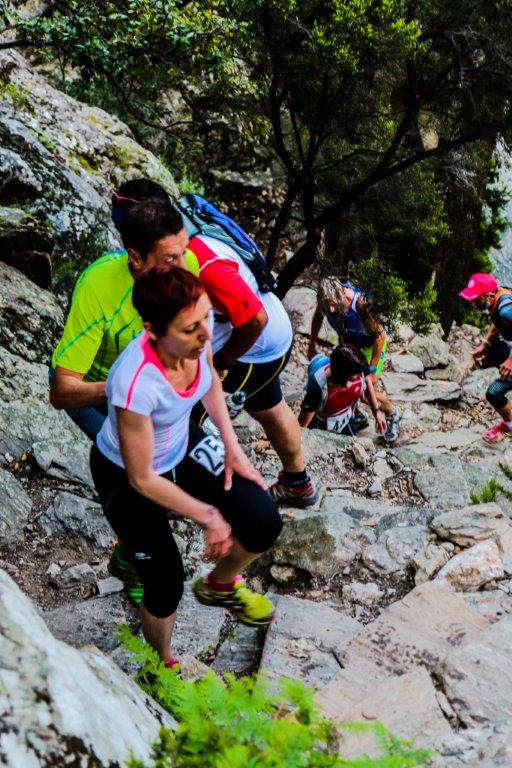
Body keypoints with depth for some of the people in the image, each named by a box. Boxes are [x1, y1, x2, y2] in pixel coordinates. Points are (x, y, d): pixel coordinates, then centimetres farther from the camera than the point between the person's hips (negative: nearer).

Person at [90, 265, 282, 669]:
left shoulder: (195, 337, -25)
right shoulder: (135, 385, -41)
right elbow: (142, 479, -27)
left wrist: (232, 447, -1)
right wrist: (208, 516, -16)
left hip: (181, 444, 6)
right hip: (126, 474, -5)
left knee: (265, 524, -2)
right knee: (166, 583, -2)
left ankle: (219, 585, 32)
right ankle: (163, 664, 33)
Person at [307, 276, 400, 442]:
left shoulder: (360, 302, -40)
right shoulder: (327, 301, -26)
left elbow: (380, 335, -28)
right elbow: (317, 318, 0)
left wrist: (372, 370, -24)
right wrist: (312, 345, 8)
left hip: (371, 344, -5)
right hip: (347, 341, 5)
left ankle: (392, 414, 24)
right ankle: (358, 417, 25)